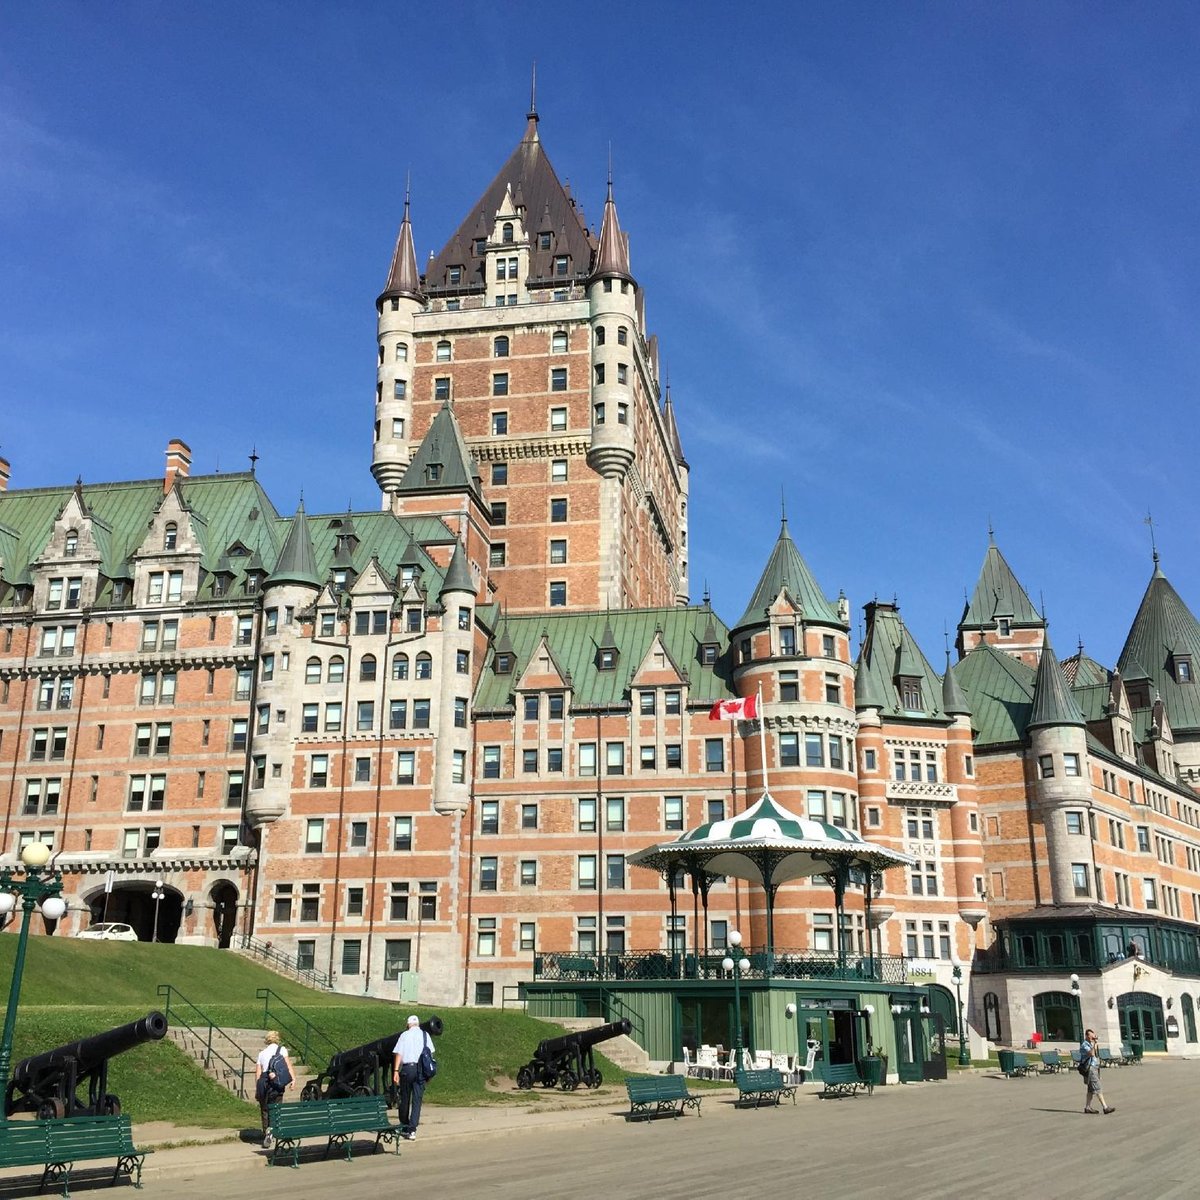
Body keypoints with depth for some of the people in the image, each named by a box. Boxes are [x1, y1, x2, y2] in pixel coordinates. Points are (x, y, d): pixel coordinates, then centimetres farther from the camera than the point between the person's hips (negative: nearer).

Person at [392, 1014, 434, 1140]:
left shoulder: (405, 1035, 4)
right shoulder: (425, 1035, 9)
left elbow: (398, 1054, -3)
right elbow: (431, 1053, 6)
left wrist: (396, 1071, -4)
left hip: (407, 1068, -1)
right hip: (421, 1069, 1)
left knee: (405, 1098, 12)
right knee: (417, 1100, 1)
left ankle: (404, 1127, 23)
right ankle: (412, 1130, -7)